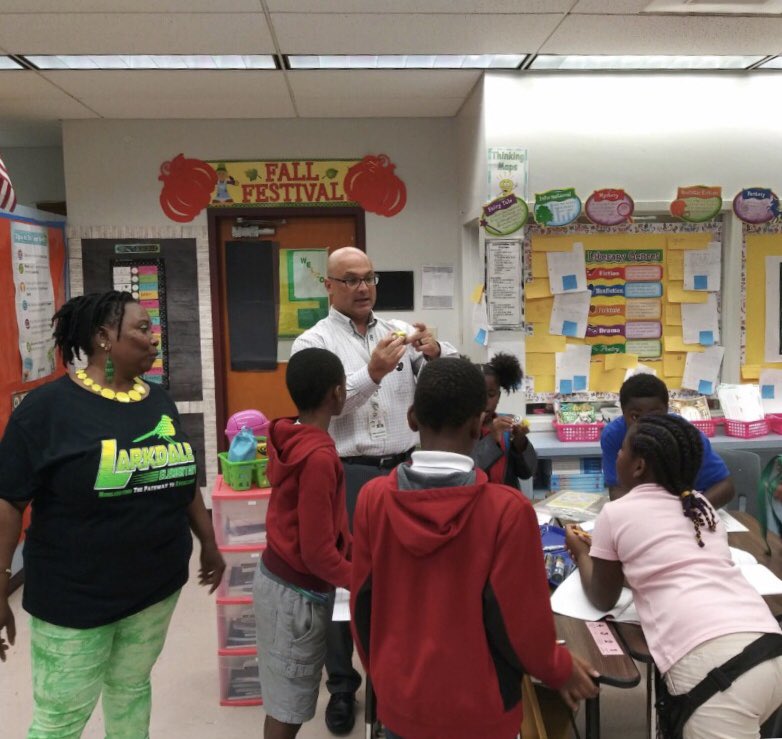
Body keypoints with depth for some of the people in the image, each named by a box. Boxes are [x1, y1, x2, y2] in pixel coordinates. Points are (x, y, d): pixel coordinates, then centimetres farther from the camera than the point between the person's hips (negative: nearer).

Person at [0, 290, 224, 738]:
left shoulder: (159, 401, 5)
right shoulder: (50, 405, -14)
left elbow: (184, 480, 13)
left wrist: (209, 544, 17)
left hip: (157, 584, 5)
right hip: (75, 595, -5)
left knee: (132, 690, 21)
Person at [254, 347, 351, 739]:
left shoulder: (289, 438, 0)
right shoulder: (318, 456, -26)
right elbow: (318, 553, -24)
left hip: (277, 576, 8)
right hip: (298, 591, -8)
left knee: (285, 696, 21)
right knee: (289, 705, 8)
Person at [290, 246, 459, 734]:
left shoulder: (400, 332, 9)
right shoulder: (314, 342, -2)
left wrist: (436, 351, -19)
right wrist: (372, 373, -28)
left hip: (404, 470, 3)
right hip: (347, 476, -3)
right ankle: (342, 687, 25)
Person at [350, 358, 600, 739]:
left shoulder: (373, 497, -14)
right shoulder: (507, 509, -24)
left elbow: (363, 603, -4)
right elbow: (520, 620, -15)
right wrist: (559, 669, 5)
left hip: (400, 699, 3)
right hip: (476, 707, -2)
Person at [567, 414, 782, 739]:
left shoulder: (616, 513, 4)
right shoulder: (700, 503, 19)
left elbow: (603, 599, 17)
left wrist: (581, 552, 34)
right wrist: (600, 550, 42)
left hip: (712, 663, -7)